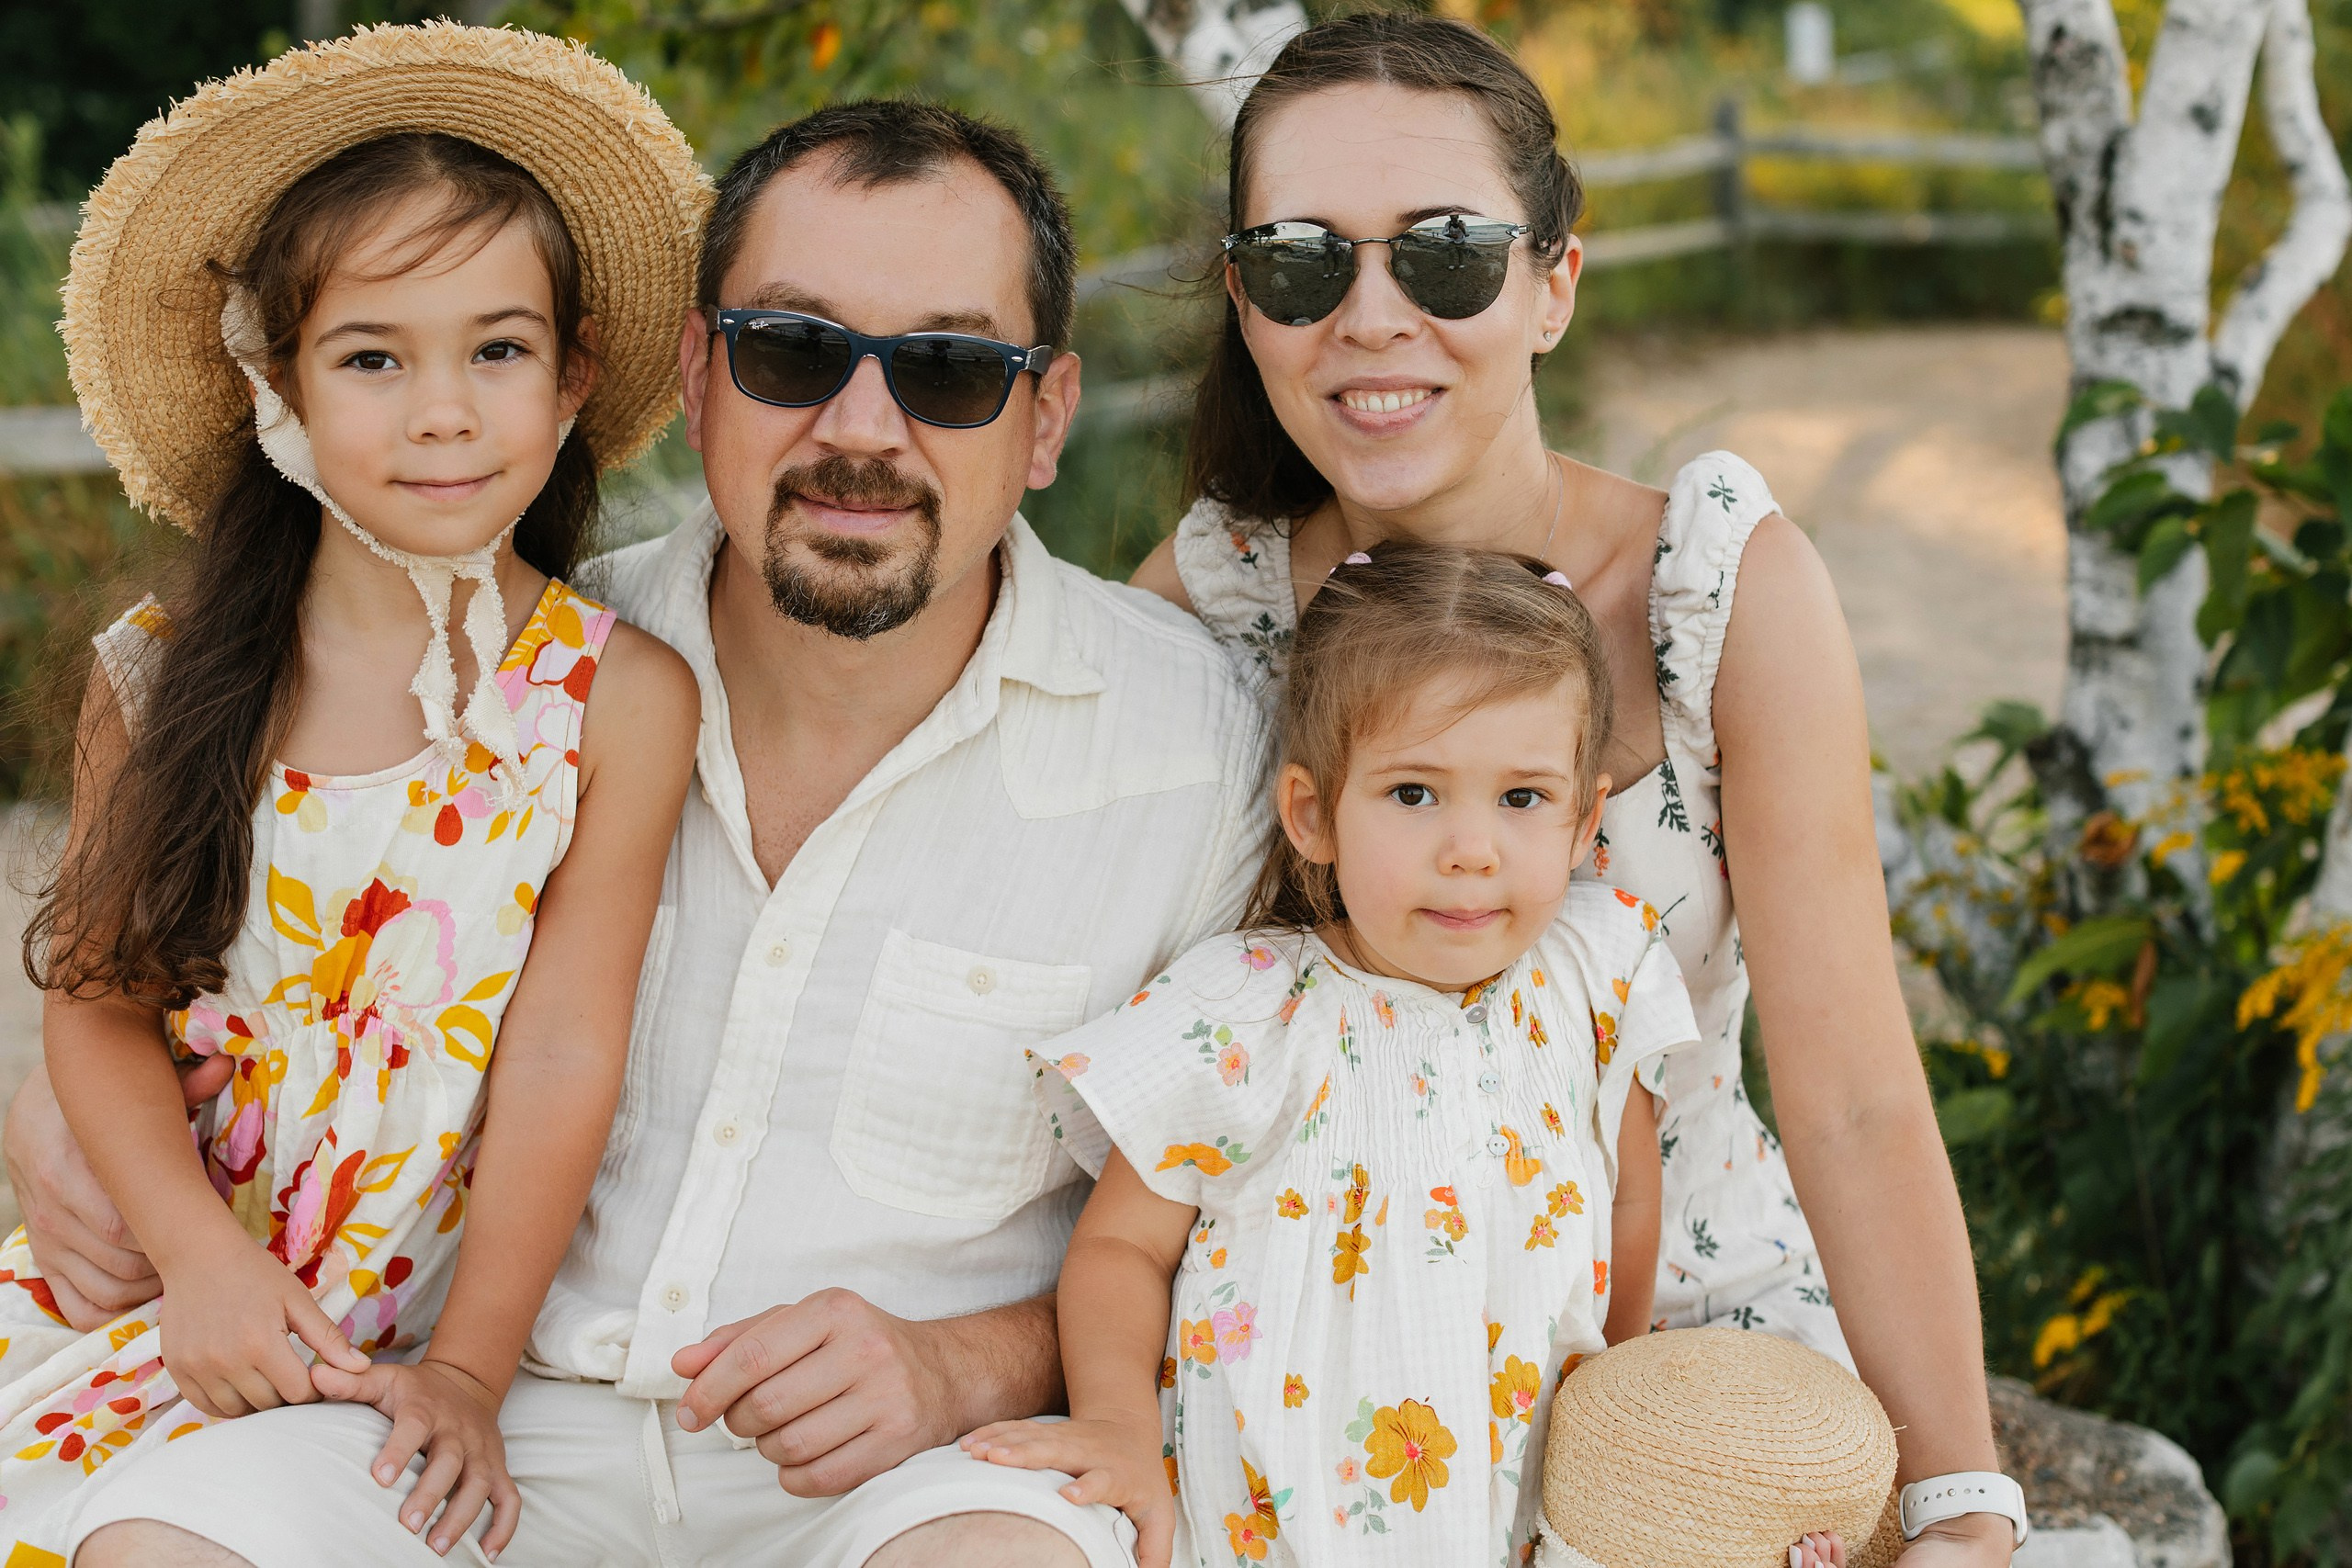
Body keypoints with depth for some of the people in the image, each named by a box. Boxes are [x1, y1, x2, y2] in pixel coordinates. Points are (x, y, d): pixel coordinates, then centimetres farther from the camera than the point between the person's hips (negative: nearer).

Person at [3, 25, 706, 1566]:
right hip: (152, 1261, 3)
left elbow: (562, 1056, -10)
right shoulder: (163, 676, -2)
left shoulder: (618, 698, -9)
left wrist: (465, 1372, -13)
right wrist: (200, 1258, -13)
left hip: (408, 1322, -3)